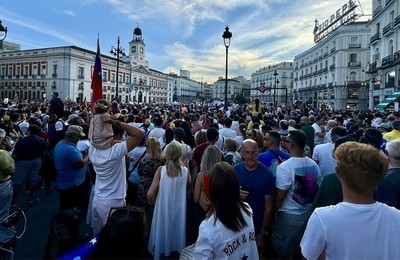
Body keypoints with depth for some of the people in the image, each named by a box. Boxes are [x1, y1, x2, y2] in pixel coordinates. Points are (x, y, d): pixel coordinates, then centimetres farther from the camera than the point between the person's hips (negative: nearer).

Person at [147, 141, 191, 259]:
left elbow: (150, 193, -15)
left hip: (163, 208, 0)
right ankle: (176, 249, 40)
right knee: (177, 230, 23)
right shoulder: (185, 170, -14)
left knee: (162, 230, 21)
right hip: (179, 209, 1)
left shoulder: (160, 170, -17)